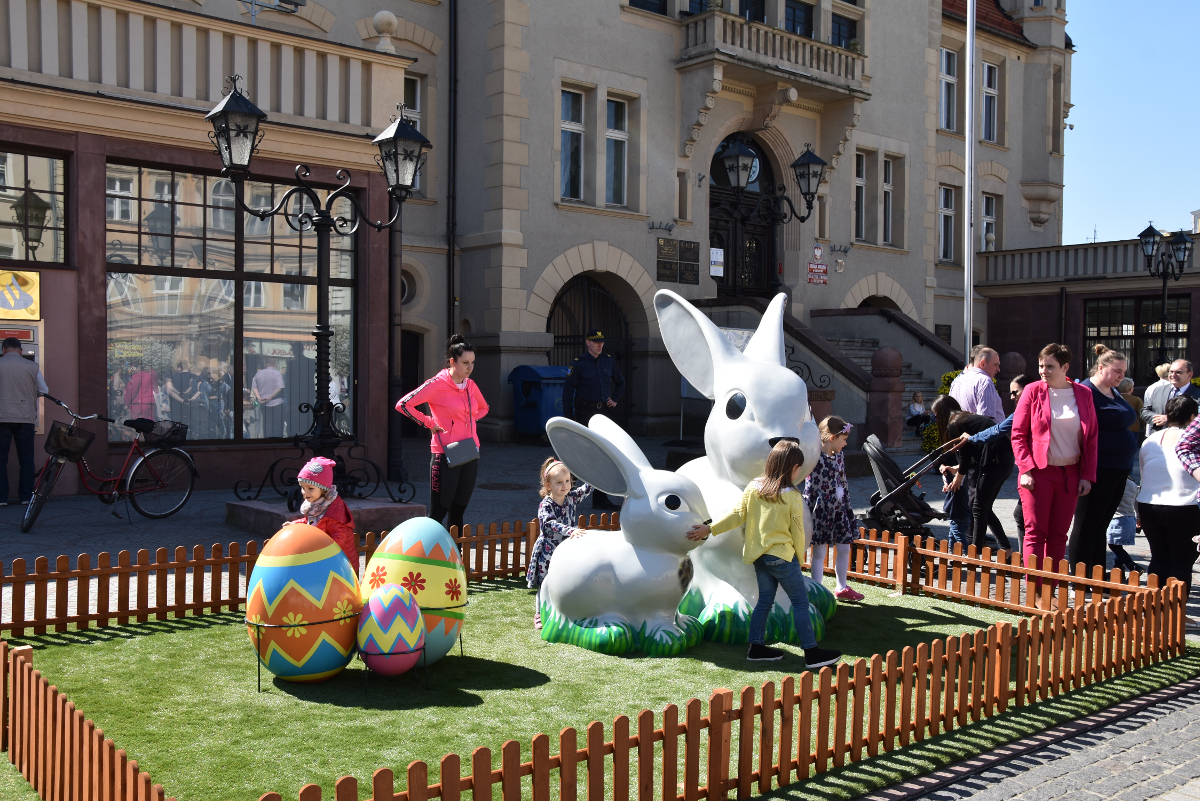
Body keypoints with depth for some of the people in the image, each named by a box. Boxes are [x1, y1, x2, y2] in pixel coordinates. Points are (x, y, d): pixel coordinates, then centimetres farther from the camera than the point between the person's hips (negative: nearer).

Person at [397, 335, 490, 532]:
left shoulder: (470, 385, 9)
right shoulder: (437, 384, -10)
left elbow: (483, 408, 29)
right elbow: (403, 404, -13)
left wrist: (470, 419, 10)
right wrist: (429, 423, -9)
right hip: (445, 454, -6)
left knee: (458, 510, 12)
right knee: (438, 511, -3)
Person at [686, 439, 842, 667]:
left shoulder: (753, 488, -1)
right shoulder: (792, 497, -14)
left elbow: (737, 515, 0)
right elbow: (797, 532, -7)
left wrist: (709, 529, 9)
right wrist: (798, 559, 7)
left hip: (758, 555, 6)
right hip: (782, 555, -6)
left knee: (765, 599, 16)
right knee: (800, 602, 1)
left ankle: (756, 648, 20)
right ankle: (811, 652, 3)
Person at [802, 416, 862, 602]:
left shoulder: (839, 456, 7)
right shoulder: (815, 459, -17)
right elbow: (810, 489, -16)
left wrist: (848, 508, 16)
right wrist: (809, 515, -17)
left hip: (839, 509, 8)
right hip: (821, 509, -8)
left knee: (844, 548, 14)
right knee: (819, 552, 1)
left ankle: (842, 588, 30)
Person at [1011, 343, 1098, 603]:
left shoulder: (1083, 394, 5)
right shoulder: (1033, 391, -1)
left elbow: (1092, 438, 8)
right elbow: (1018, 434, -1)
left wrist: (1087, 475, 2)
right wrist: (1026, 469, -10)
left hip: (1070, 473, 3)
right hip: (1038, 472, -2)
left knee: (1058, 535, 7)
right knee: (1035, 532, -3)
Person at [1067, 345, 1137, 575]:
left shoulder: (1114, 393, 15)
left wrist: (1126, 465, 20)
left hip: (1117, 471, 9)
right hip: (1097, 471, -9)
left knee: (1100, 528, 15)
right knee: (1086, 527, -2)